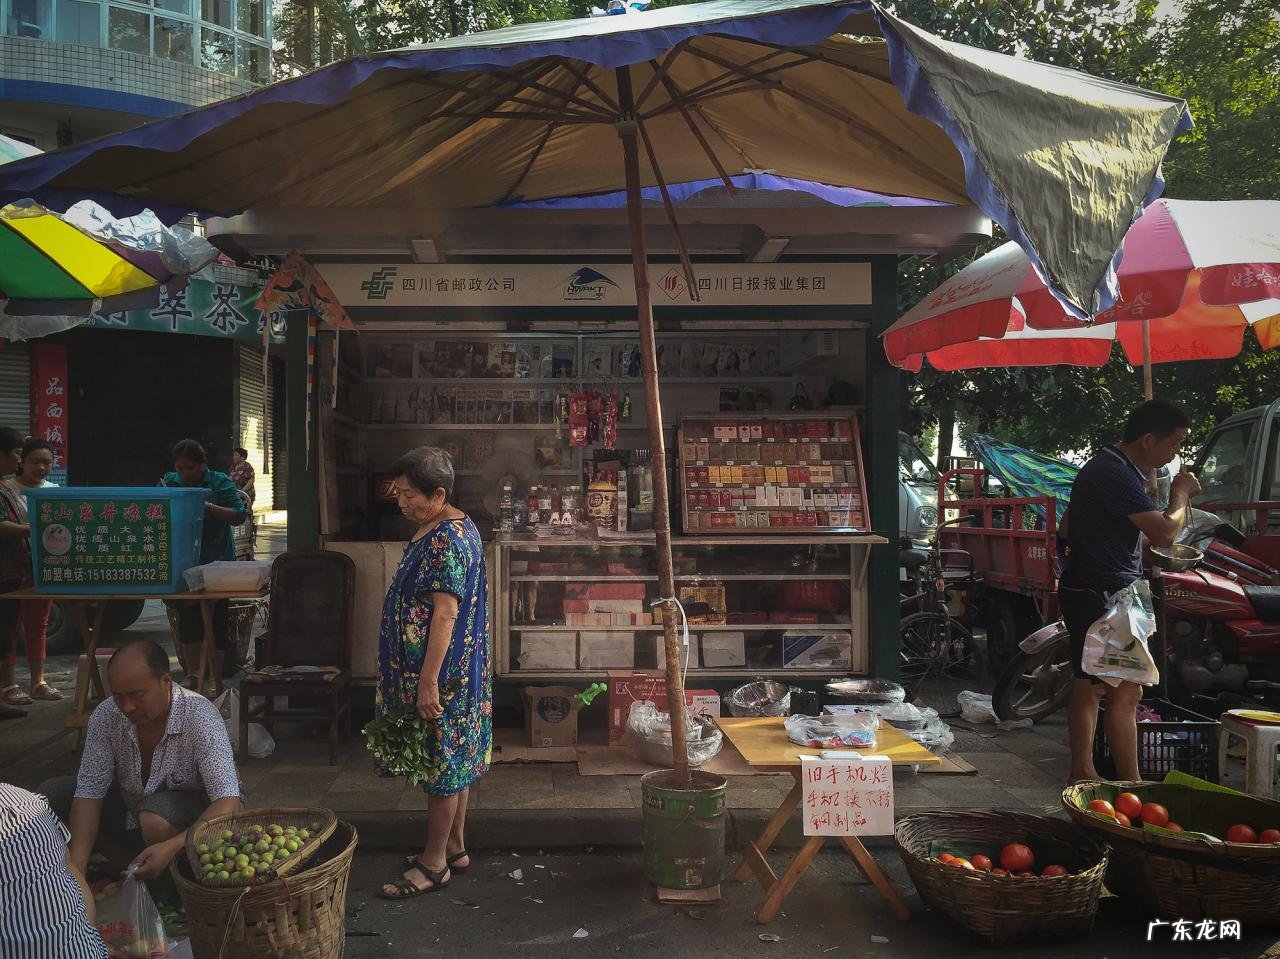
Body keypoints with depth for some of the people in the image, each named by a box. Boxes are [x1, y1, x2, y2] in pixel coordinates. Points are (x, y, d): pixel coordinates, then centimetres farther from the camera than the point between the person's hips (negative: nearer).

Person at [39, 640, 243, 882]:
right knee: (50, 795, -8)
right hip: (131, 804, 6)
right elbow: (89, 793, -13)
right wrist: (76, 868, -25)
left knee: (156, 817, -36)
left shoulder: (199, 717, -30)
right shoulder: (106, 716, -16)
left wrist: (172, 847, -45)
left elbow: (228, 803, -34)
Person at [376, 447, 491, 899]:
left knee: (441, 761, 1)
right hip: (457, 669, 10)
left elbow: (445, 615, -25)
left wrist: (428, 681, -24)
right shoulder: (452, 528, 11)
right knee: (454, 759, 17)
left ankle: (434, 863, 14)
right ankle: (454, 847, 29)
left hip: (441, 673, -10)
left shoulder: (447, 540, -22)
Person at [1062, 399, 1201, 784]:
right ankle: (1131, 788, -4)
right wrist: (1180, 495, -6)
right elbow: (1164, 532, -23)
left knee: (1090, 686, 15)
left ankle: (1082, 773, 23)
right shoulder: (1115, 473, -19)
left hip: (1090, 591, 11)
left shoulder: (1117, 467, 15)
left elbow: (1143, 531, 26)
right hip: (1101, 595, -11)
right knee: (1125, 692, -8)